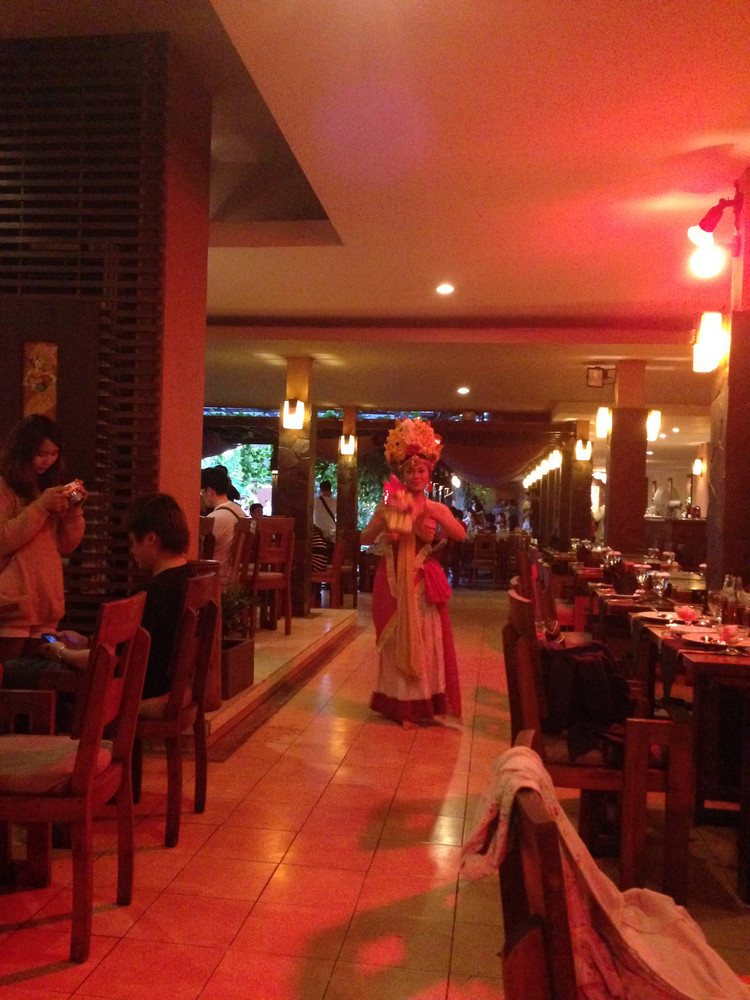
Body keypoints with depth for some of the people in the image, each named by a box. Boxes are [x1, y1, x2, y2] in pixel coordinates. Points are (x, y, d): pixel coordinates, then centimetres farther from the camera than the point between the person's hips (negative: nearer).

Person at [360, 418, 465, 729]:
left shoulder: (436, 509, 4)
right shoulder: (388, 507, 2)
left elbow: (460, 535, -12)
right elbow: (364, 539, -3)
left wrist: (436, 515, -22)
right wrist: (383, 530, -20)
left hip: (424, 581, 1)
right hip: (394, 580, -1)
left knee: (426, 640, 4)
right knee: (399, 641, 5)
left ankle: (427, 704, 19)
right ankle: (404, 705, 16)